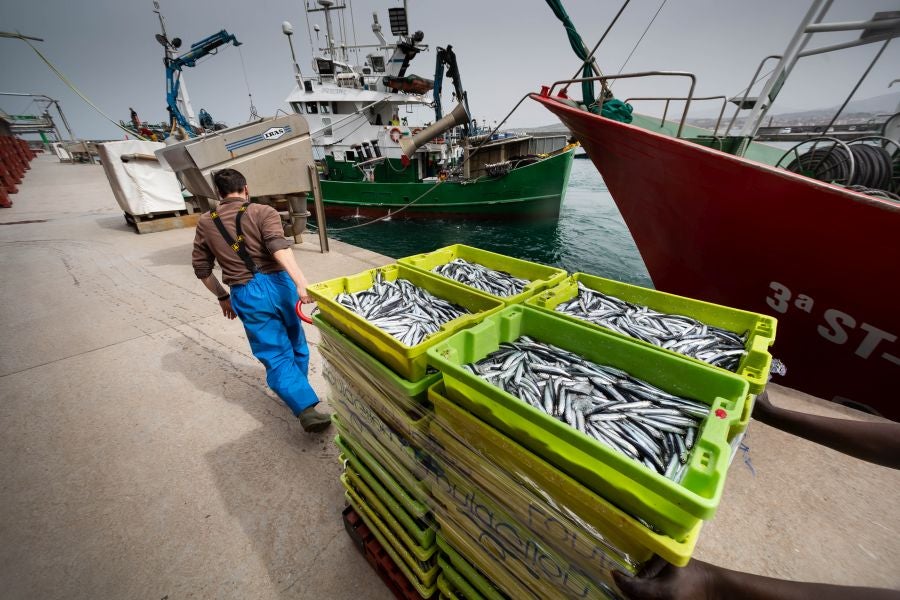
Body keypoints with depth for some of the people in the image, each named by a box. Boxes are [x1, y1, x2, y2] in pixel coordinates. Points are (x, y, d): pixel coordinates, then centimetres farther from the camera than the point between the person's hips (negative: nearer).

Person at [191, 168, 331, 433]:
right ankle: (296, 389, 40)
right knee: (296, 346, 22)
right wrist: (300, 282, -32)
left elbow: (201, 268, 16)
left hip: (246, 295, 1)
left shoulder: (205, 223, 12)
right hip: (279, 284, 0)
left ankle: (306, 408, -8)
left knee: (277, 356, 4)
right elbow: (278, 246, -20)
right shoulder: (264, 212, 0)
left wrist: (222, 297, 29)